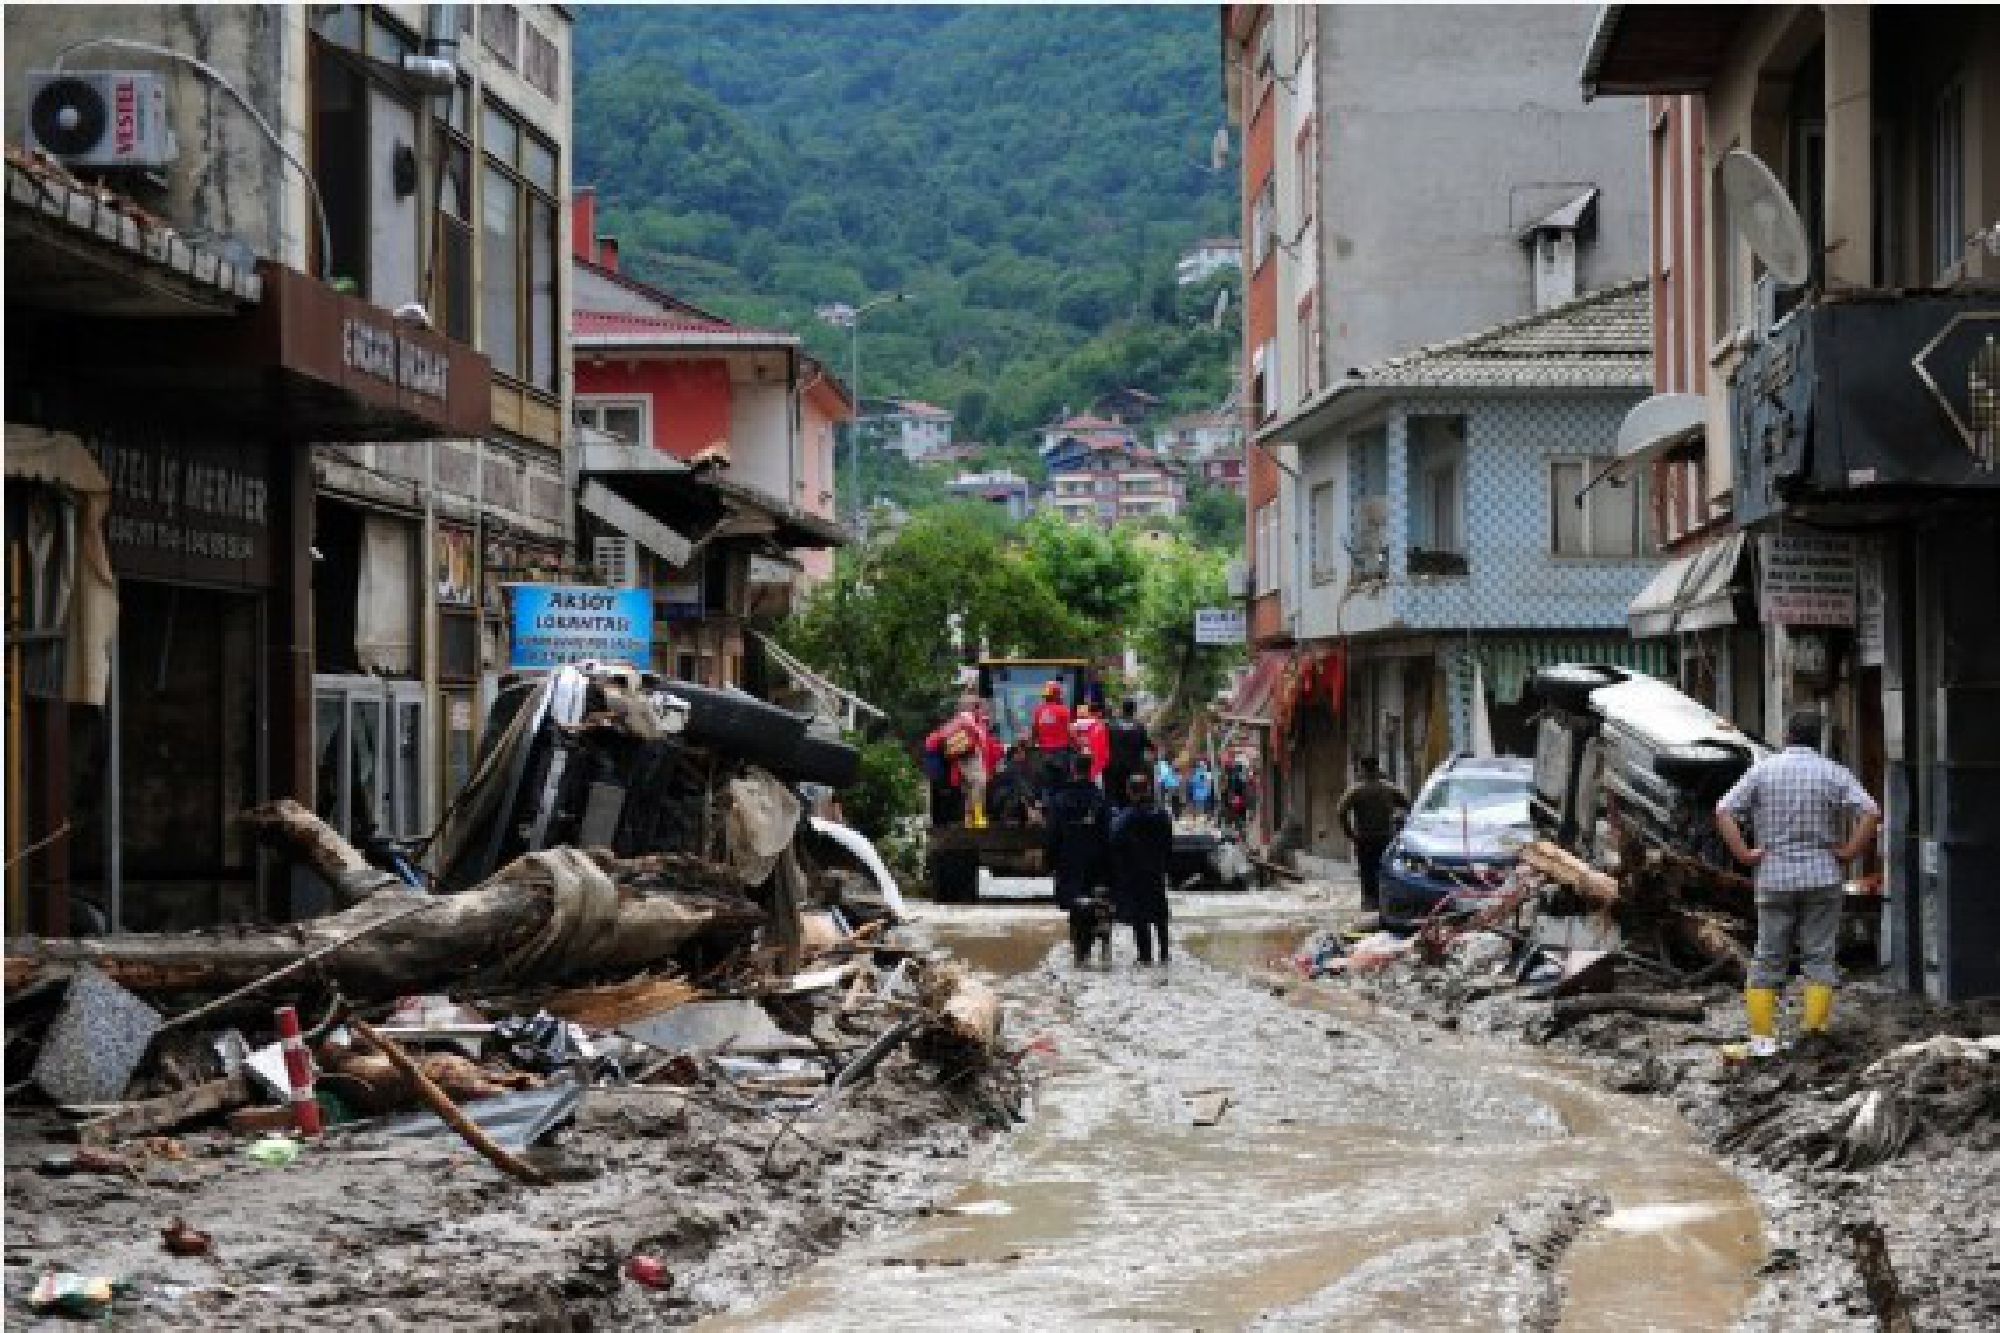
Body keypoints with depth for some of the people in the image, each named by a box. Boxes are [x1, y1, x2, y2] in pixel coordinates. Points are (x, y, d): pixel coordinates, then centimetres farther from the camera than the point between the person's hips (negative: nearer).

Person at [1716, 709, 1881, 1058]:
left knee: (1767, 959, 6)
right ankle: (1815, 1029, -2)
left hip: (1774, 878, 1)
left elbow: (1724, 812, -7)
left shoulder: (1762, 771, 1)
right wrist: (1849, 852, -5)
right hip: (1822, 878, -1)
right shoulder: (1833, 773, -1)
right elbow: (1871, 813, -12)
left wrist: (1744, 854, -5)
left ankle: (1761, 1037, 3)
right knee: (1819, 957, 5)